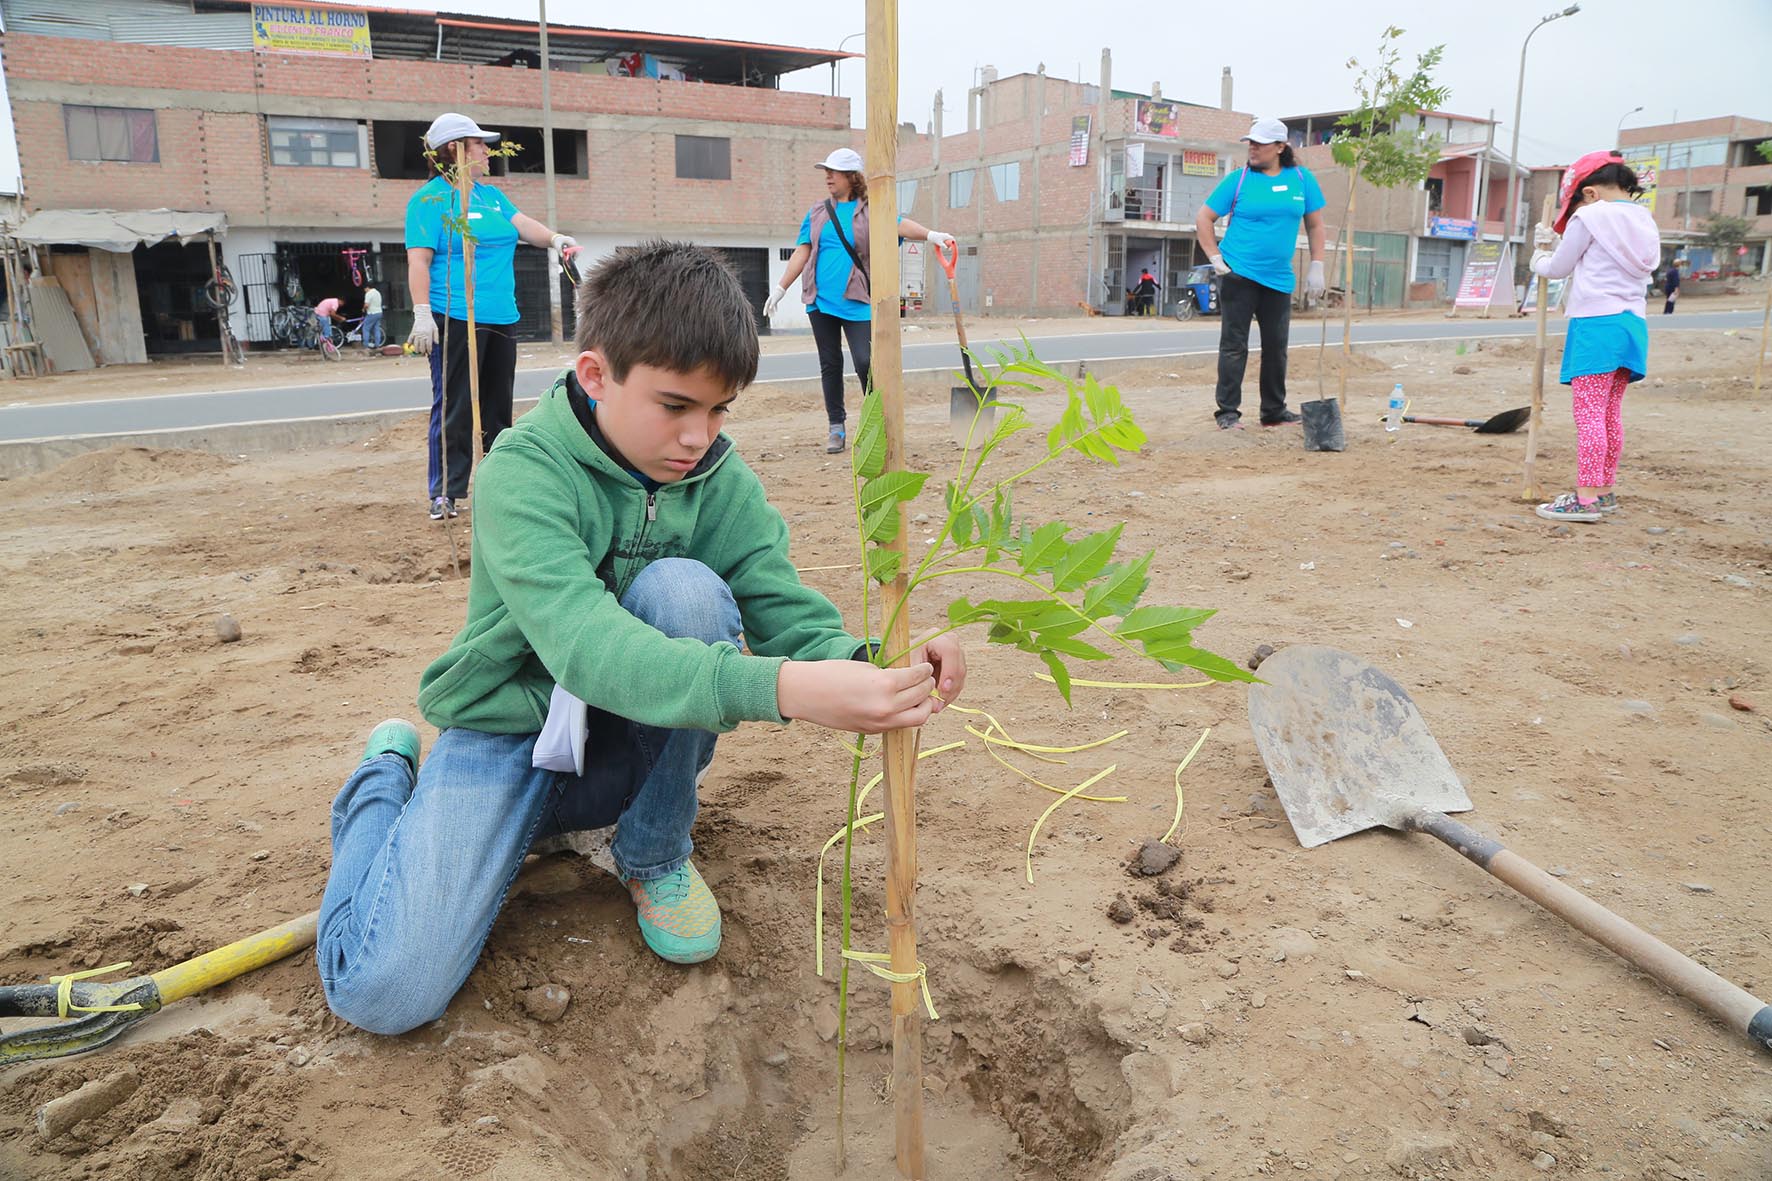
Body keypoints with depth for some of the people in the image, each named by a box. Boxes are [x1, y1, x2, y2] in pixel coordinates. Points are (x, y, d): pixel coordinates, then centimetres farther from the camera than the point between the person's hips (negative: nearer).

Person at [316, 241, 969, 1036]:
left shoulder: (722, 485, -8)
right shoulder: (524, 470, -23)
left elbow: (789, 614, -15)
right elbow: (580, 641, -39)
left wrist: (875, 672, -40)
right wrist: (777, 686, -54)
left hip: (633, 743, 3)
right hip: (511, 731, -3)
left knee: (683, 587, -28)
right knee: (384, 993, -20)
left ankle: (655, 857, -4)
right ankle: (388, 774, 15)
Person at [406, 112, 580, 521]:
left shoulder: (491, 194, 18)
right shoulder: (429, 198, -4)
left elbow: (521, 222, 10)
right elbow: (418, 260, -10)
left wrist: (553, 238, -12)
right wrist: (422, 314, -19)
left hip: (502, 318, 7)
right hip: (456, 319, -7)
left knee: (497, 406, 12)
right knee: (454, 407, -7)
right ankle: (445, 494, -3)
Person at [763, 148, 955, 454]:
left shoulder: (869, 211, 0)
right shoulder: (816, 214, 12)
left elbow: (900, 224, -16)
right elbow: (802, 253, 11)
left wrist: (929, 234, -35)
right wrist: (780, 288, 6)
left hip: (856, 302, -4)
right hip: (820, 301, 4)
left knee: (864, 362, -12)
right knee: (830, 364, 8)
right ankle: (837, 426, 17)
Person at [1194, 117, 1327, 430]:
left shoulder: (1302, 179, 6)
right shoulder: (1238, 179, -1)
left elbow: (1315, 225, 13)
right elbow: (1204, 219, 2)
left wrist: (1316, 267, 6)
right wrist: (1216, 258, -6)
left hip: (1279, 279, 3)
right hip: (1238, 274, -3)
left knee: (1276, 346, 10)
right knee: (1234, 345, -3)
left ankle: (1274, 410, 22)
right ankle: (1228, 412, 3)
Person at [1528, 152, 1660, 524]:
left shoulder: (1589, 216, -6)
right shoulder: (1644, 221, 16)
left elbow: (1559, 267, 2)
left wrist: (1540, 258, 25)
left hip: (1596, 324, -8)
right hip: (1632, 324, 8)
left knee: (1589, 413, -9)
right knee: (1610, 414, 15)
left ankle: (1586, 499, -11)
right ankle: (1605, 490, 23)